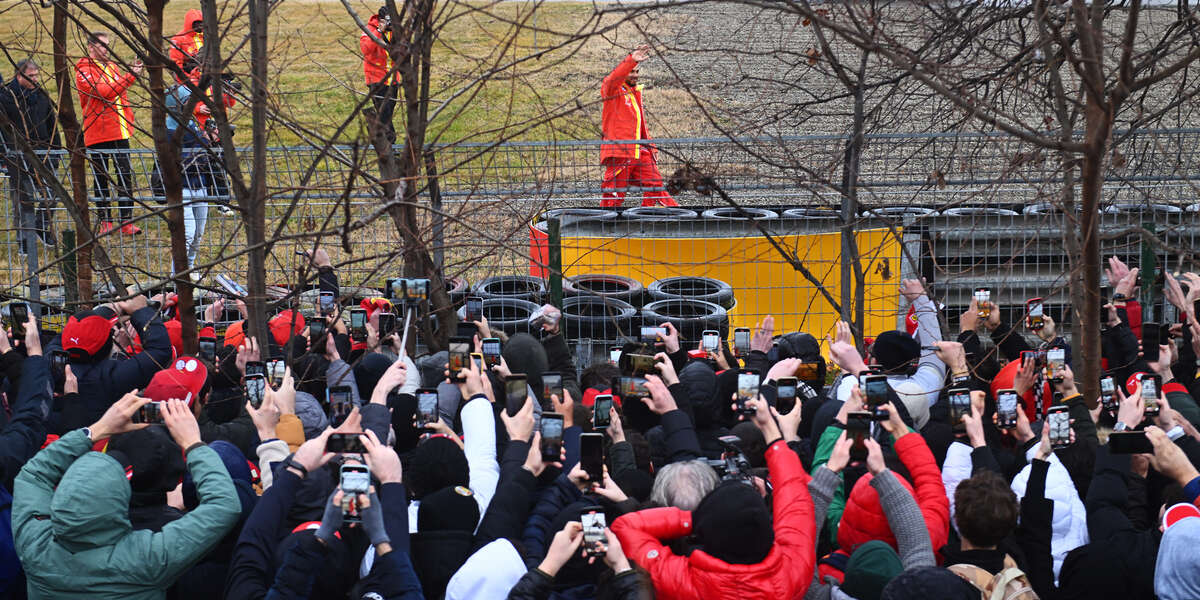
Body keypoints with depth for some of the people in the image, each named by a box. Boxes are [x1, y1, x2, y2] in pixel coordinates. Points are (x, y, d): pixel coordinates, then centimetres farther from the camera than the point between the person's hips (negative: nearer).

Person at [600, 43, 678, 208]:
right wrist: (632, 60, -38)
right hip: (618, 152, -8)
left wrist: (650, 145, 22)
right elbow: (614, 78, -25)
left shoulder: (636, 92, 23)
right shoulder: (612, 89, -1)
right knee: (614, 195, -8)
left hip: (638, 152, 8)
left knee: (655, 186, 6)